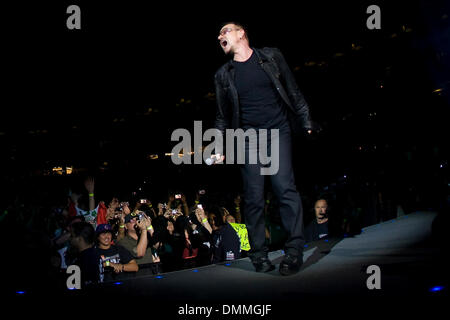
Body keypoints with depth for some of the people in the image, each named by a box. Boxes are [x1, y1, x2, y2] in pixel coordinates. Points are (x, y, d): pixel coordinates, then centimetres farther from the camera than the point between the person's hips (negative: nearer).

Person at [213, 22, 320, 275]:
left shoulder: (271, 57, 8)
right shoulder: (224, 75, 12)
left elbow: (294, 92, 9)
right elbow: (222, 116, 17)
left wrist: (307, 122, 2)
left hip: (278, 131, -2)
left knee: (285, 186, -16)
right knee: (254, 196, -2)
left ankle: (294, 250, -12)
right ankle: (259, 254, 6)